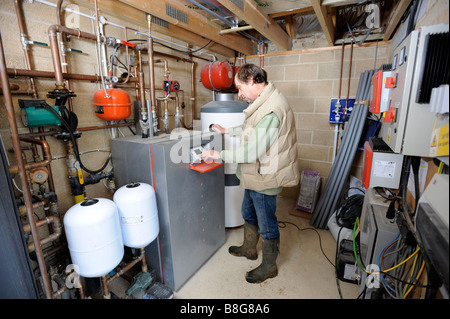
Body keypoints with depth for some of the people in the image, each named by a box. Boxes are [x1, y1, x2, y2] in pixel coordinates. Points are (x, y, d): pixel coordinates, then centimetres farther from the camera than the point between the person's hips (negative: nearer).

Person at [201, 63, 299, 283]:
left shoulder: (271, 109, -27)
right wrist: (227, 131, 17)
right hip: (256, 175, 10)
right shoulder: (264, 102, 7)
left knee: (266, 224, 10)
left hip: (265, 178, -10)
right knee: (249, 214, 26)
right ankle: (249, 249, 50)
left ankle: (269, 267, 35)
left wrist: (219, 155, -21)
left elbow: (253, 151, -28)